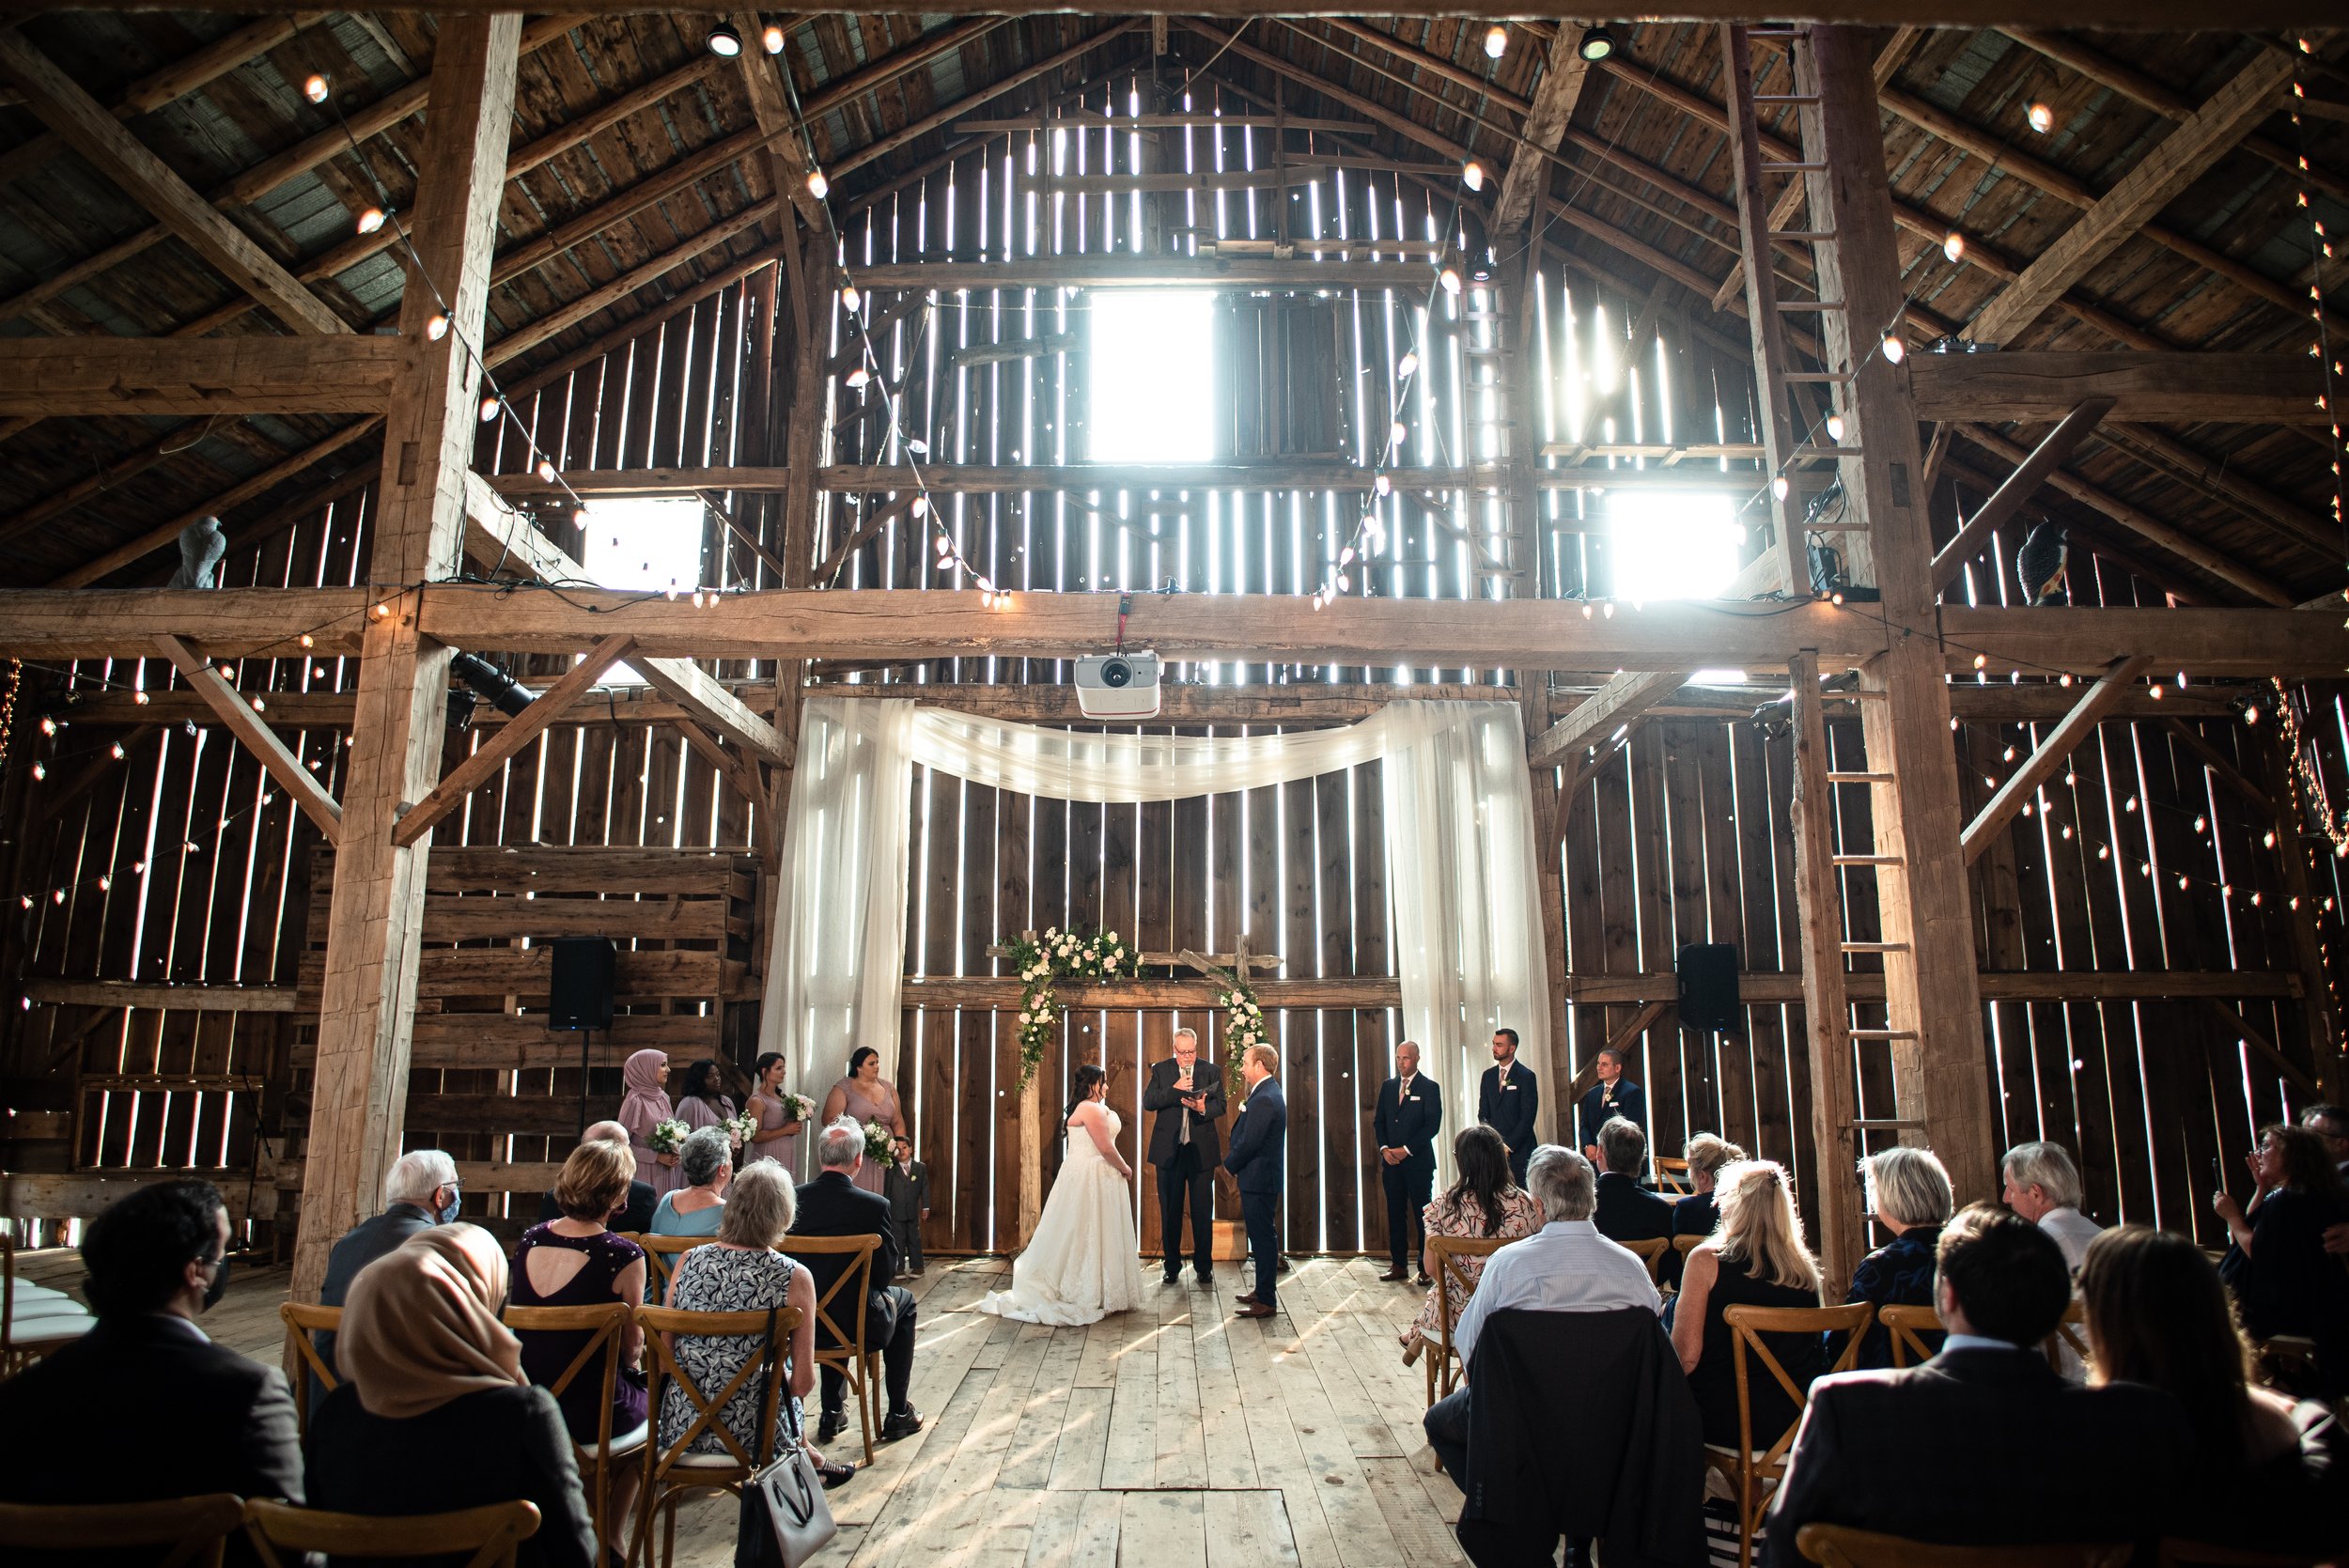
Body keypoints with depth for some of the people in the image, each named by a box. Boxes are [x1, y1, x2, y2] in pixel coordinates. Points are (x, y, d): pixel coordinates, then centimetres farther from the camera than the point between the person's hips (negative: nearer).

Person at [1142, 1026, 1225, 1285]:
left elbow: (1220, 1105, -5)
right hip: (1169, 1150, 1)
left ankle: (1203, 1267, 17)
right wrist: (1174, 1090, -19)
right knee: (1170, 1211, 8)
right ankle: (1172, 1267, 20)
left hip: (1201, 1150, 0)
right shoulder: (1161, 1070, 3)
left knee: (1203, 1212, 5)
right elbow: (1148, 1102, -6)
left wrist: (1203, 1108, -26)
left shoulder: (1211, 1071, 2)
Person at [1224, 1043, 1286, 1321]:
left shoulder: (1264, 1099, -22)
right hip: (1261, 1177, 10)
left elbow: (1248, 1143, -22)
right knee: (1262, 1236, 18)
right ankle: (1262, 1290, 28)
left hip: (1259, 1179, -10)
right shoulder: (1268, 1093, 12)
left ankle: (1266, 1301, 4)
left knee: (1263, 1237, -3)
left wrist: (1230, 1165, -8)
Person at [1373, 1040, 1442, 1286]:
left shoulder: (1429, 1087, -2)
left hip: (1418, 1161, -4)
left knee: (1422, 1214, -2)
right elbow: (1378, 1121, 14)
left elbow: (1432, 1124, -8)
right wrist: (1384, 1148, -3)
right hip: (1391, 1161, 5)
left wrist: (1406, 1150, -12)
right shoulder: (1387, 1086, 13)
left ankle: (1426, 1267, 4)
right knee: (1395, 1213, 7)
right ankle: (1399, 1265, 14)